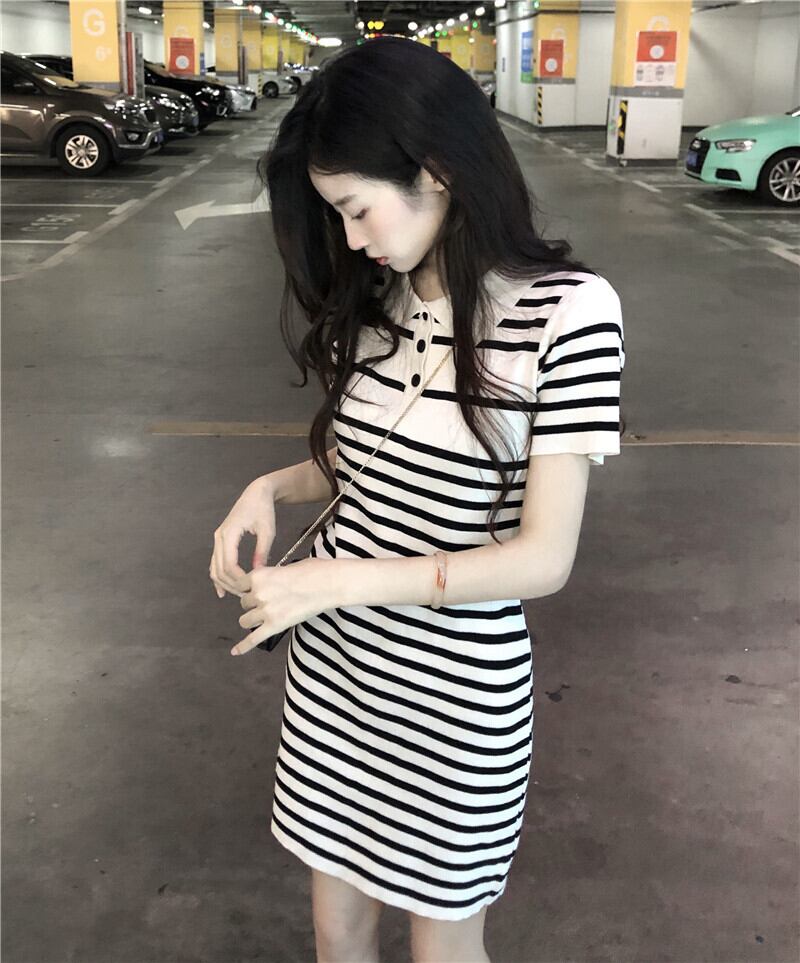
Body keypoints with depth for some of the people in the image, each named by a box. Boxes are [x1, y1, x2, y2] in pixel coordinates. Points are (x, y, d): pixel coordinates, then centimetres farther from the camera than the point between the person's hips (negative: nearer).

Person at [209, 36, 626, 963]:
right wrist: (274, 487, -6)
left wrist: (339, 579, -21)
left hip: (457, 685, -5)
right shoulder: (375, 299, -1)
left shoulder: (566, 308, -18)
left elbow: (543, 558, -19)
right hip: (333, 658, 5)